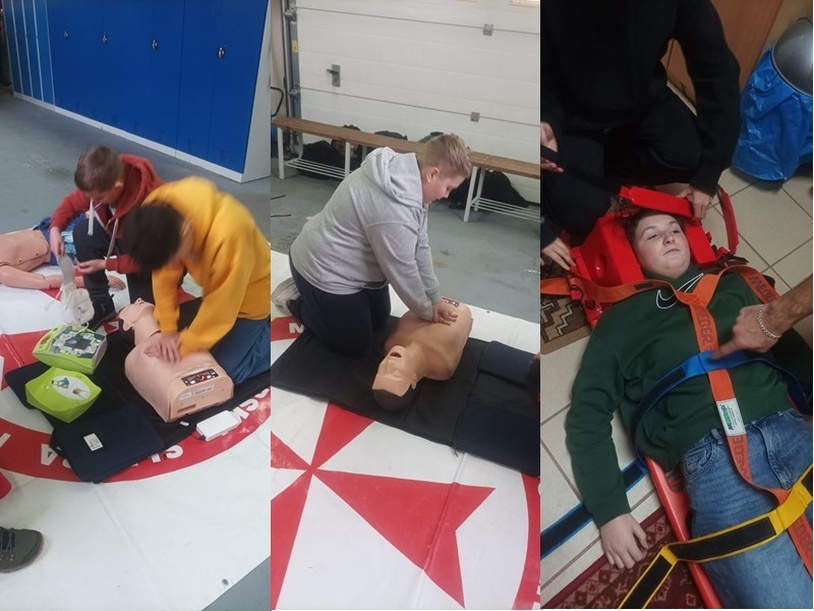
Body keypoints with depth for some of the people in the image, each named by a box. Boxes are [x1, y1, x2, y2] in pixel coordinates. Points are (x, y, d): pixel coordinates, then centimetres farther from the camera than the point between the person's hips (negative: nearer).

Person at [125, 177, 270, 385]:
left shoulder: (227, 234, -44)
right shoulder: (158, 210, -26)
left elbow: (222, 303, -30)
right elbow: (164, 274, -12)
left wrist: (184, 345, -19)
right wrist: (168, 329, -12)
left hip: (250, 291, -6)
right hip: (216, 285, 6)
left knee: (227, 369, -6)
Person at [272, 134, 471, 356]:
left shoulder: (407, 171, -7)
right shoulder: (394, 213, -37)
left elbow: (420, 245, -1)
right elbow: (403, 273, -22)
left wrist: (435, 299, 2)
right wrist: (427, 311, -4)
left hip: (348, 262, 9)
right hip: (324, 270, -9)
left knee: (379, 319, 24)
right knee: (356, 346, 6)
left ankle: (306, 290, 31)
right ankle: (295, 300, 17)